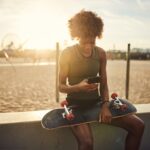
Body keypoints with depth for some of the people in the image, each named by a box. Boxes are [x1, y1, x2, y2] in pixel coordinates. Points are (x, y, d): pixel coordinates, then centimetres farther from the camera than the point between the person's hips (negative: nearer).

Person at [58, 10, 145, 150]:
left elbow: (104, 85, 6)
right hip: (76, 104, -4)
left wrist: (105, 105, -11)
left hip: (96, 102, 5)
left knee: (138, 126, -6)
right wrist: (78, 87, -25)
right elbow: (61, 87, -5)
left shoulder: (101, 53, 2)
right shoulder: (67, 53, -9)